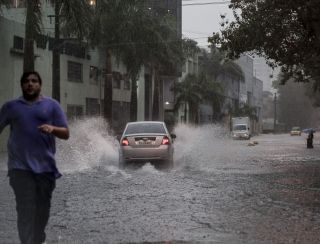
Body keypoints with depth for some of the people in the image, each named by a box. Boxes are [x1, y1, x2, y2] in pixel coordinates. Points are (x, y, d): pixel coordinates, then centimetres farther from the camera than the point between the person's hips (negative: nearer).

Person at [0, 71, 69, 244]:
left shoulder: (52, 105, 7)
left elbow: (66, 134, 5)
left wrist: (53, 128, -16)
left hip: (45, 166, 1)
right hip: (20, 167, -1)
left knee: (42, 208, 10)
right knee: (25, 209, -8)